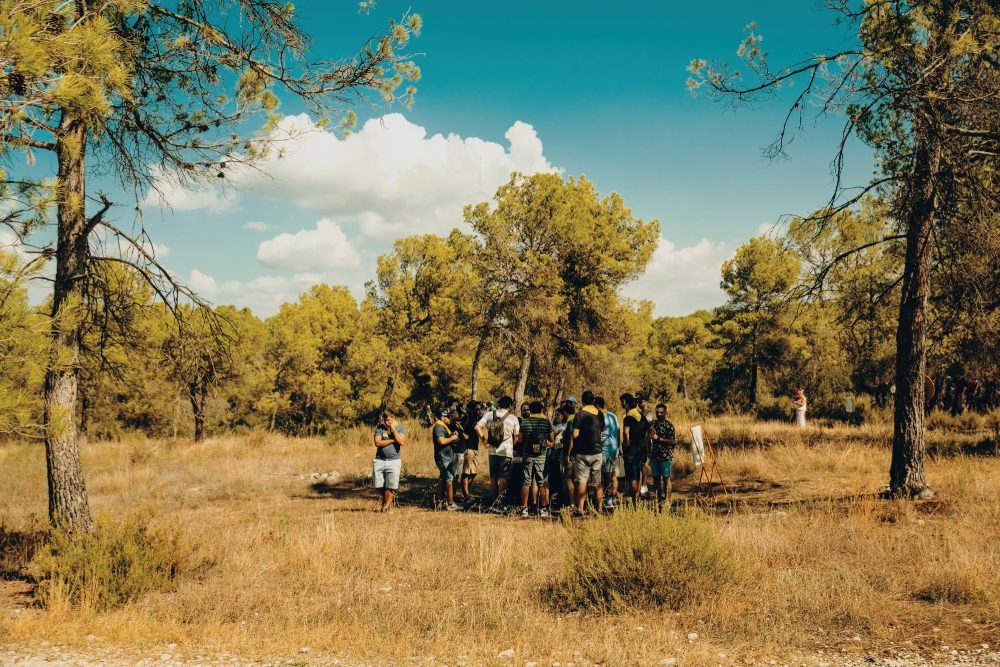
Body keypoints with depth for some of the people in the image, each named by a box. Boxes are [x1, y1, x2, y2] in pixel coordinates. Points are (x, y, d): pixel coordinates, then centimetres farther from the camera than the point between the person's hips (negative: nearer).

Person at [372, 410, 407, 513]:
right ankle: (385, 499, 30)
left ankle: (386, 506, 10)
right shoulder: (380, 428, 4)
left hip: (394, 460, -1)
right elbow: (377, 443, -8)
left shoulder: (400, 428, 2)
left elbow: (402, 442, -13)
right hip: (379, 460, 2)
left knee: (391, 487, -5)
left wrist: (393, 429, -11)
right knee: (378, 485, 3)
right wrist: (392, 440, -10)